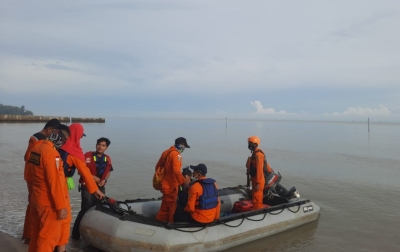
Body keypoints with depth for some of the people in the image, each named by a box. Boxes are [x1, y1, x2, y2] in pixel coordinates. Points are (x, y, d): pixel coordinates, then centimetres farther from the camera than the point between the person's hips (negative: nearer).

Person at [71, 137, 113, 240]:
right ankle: (76, 234, 5)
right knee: (85, 209, -7)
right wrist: (91, 176, -21)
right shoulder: (88, 156, -11)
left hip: (100, 187, 6)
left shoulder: (107, 159, 4)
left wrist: (104, 180, -5)